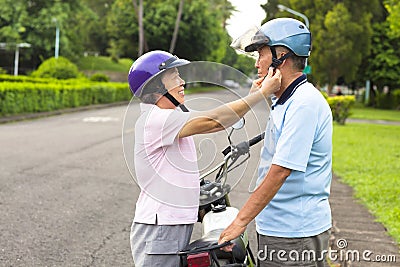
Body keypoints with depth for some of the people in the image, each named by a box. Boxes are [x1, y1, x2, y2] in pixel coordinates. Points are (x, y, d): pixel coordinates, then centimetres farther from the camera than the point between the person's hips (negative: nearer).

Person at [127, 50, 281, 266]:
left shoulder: (172, 115, 14)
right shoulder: (154, 119, -19)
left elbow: (215, 121, 12)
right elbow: (213, 121, -24)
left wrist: (250, 95, 4)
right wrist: (262, 93, -18)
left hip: (178, 225, 10)